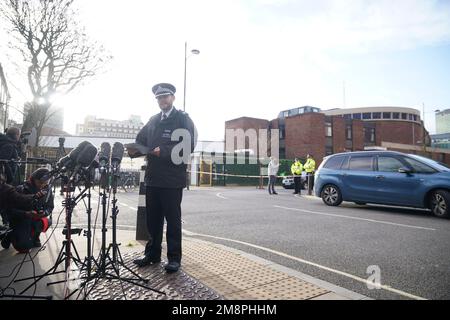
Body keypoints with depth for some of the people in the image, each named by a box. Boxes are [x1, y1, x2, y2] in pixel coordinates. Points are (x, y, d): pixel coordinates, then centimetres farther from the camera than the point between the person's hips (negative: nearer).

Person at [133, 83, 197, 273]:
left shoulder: (183, 119, 0)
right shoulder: (153, 121, 19)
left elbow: (188, 146, -13)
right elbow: (141, 141, 15)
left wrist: (164, 151, -20)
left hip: (172, 179, -6)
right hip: (153, 178, 6)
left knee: (173, 219, 2)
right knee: (153, 219, 13)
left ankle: (174, 258, 13)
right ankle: (152, 254, 27)